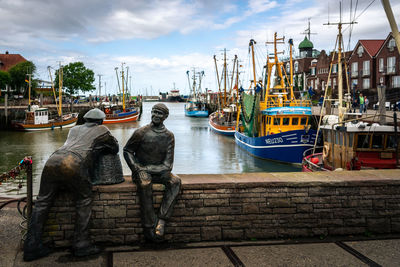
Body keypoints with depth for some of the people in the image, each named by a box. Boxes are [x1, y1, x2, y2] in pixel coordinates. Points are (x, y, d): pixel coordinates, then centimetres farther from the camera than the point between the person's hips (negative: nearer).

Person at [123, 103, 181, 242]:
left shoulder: (169, 136, 1)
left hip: (158, 171, 3)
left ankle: (161, 221, -32)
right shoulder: (141, 132, -5)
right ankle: (149, 228, -31)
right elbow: (127, 151, 5)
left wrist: (147, 168, -15)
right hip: (141, 171, -3)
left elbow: (167, 165, -3)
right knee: (145, 184, -36)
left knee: (175, 181, -27)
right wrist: (137, 168, -8)